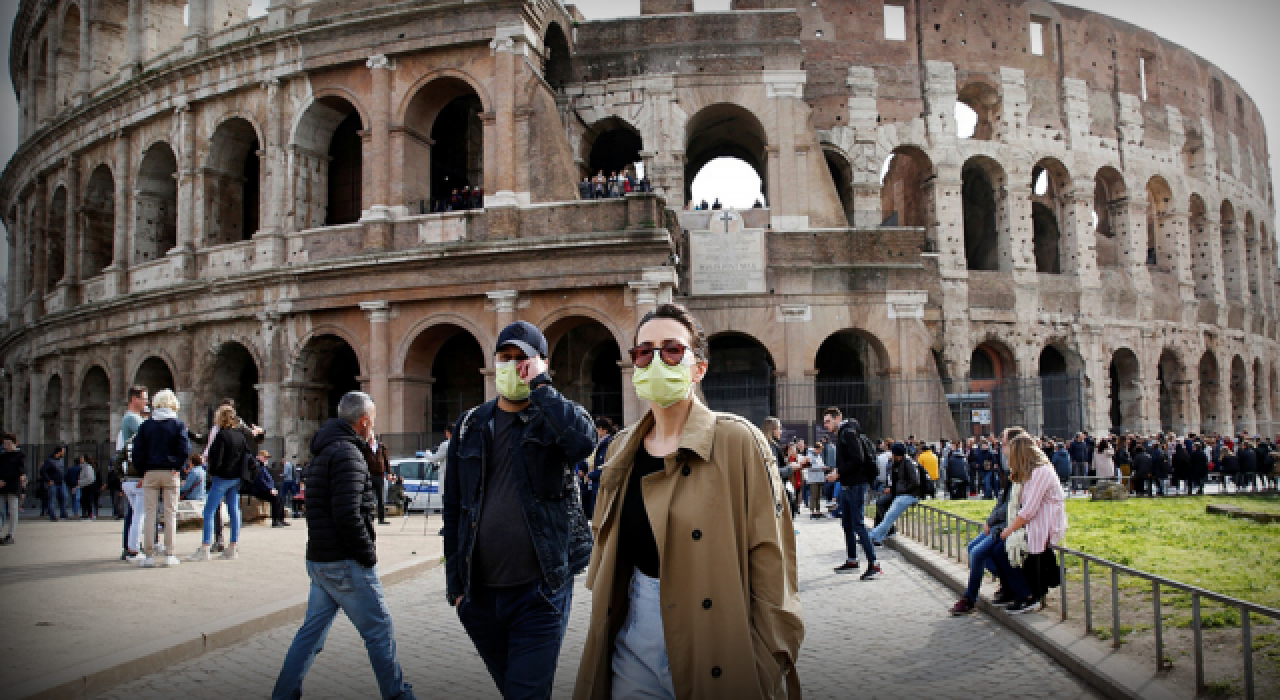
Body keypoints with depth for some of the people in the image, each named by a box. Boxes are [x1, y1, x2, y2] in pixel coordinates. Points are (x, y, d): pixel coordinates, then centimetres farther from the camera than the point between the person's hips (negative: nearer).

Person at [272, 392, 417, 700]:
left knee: (312, 630, 15)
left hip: (319, 560, 9)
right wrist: (368, 554, -15)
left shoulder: (324, 451, 16)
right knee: (380, 630, 2)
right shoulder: (347, 453, -16)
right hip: (346, 563, -9)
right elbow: (347, 515, -23)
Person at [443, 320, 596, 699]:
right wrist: (455, 581, 7)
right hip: (479, 593, 4)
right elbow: (453, 508, 10)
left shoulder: (557, 416, -2)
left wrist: (540, 386, -18)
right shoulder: (471, 425, 7)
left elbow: (584, 441, -28)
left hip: (539, 591, -4)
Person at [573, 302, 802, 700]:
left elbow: (769, 560, -12)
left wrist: (769, 664, -14)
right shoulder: (623, 449, 7)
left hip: (715, 635, -4)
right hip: (633, 641, 4)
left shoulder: (738, 442, -9)